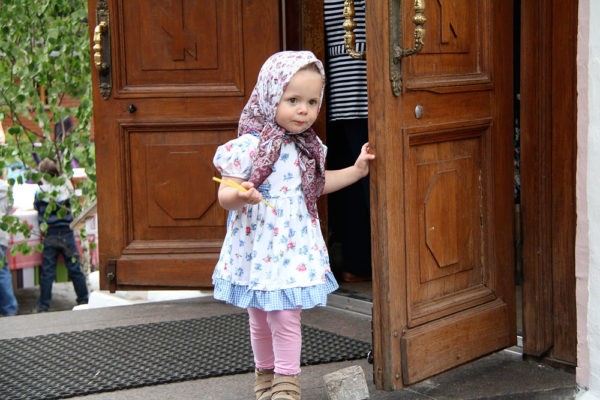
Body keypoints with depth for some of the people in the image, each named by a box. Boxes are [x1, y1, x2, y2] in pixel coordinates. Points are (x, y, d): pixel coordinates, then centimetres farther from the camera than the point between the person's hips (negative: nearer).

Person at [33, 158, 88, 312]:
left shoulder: (41, 191, -8)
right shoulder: (65, 187, -3)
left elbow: (36, 206, 8)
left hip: (50, 236, -1)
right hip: (67, 234, 1)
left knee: (47, 271, 4)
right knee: (74, 268, 8)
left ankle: (43, 304, 7)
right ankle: (83, 299, 13)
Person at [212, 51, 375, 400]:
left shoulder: (308, 146, 5)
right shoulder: (250, 145, -16)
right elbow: (224, 194, -16)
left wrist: (357, 170, 21)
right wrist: (240, 196, -38)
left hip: (295, 246, 4)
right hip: (258, 248, -3)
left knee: (286, 317, -2)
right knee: (261, 320, 12)